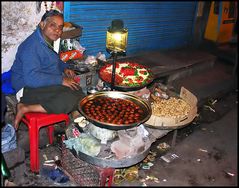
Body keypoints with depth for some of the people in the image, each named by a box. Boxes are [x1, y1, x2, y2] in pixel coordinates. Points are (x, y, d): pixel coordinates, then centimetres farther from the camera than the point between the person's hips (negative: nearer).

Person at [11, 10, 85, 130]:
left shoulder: (47, 40, 9)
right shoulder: (32, 46, -21)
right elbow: (31, 78, -30)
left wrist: (64, 68, 7)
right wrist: (61, 80, -25)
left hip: (48, 84, 9)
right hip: (29, 89, -9)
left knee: (79, 95, -5)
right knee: (69, 99, -29)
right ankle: (25, 108, -19)